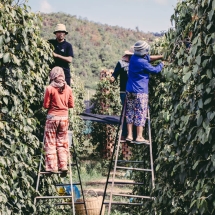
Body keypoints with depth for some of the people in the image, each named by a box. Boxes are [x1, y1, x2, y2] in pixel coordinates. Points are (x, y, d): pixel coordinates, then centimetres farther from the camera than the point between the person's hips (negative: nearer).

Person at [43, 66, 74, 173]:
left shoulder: (50, 88, -10)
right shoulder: (68, 89, 0)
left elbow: (46, 105, -7)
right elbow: (71, 105, 5)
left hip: (52, 117, -3)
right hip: (64, 117, 3)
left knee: (50, 143, 4)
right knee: (62, 142, 12)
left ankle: (52, 166, 3)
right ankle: (63, 165, 11)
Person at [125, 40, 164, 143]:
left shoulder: (133, 58, 5)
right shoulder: (143, 63, -18)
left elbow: (148, 58, 21)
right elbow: (155, 70, -4)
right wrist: (162, 64, 14)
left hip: (129, 90, 7)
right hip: (140, 92, -7)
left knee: (130, 113, 11)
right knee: (140, 114, 0)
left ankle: (129, 135, 11)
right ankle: (139, 137, 1)